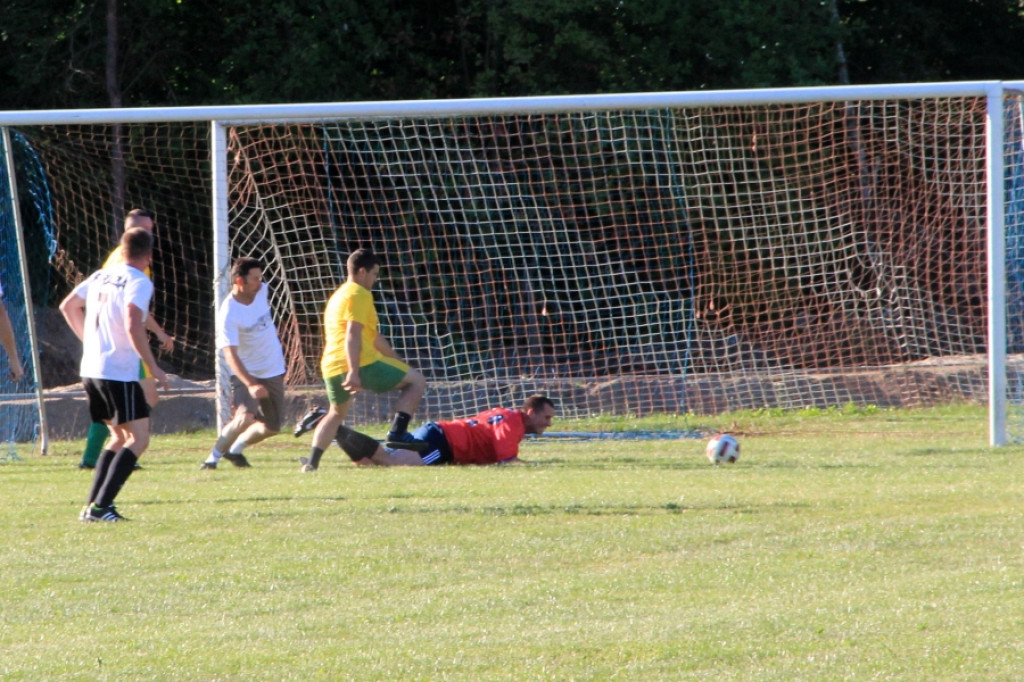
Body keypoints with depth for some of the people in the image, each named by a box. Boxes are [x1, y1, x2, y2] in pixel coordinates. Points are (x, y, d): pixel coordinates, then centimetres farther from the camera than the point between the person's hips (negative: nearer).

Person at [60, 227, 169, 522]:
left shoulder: (101, 276, 13)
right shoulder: (139, 282, -11)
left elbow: (68, 306, 24)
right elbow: (133, 326, -23)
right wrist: (153, 367, -16)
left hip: (91, 370, 8)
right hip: (119, 372, -8)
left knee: (120, 437, 20)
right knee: (138, 438, -4)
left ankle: (93, 505, 13)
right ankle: (99, 506, -15)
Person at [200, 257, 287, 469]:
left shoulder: (261, 291, -7)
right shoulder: (228, 314, -27)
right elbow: (230, 355, -35)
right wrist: (250, 385, -47)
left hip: (273, 371, 6)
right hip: (246, 373, -6)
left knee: (271, 427, 8)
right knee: (246, 416, -28)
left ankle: (235, 449, 31)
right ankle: (214, 456, -12)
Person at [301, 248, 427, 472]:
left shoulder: (338, 295, 28)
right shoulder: (359, 294, -3)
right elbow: (353, 334, -17)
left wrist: (398, 361, 39)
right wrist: (354, 372, -25)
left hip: (331, 368, 9)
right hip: (362, 364, -9)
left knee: (336, 413, 29)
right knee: (417, 381, 3)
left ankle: (312, 462, 16)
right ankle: (397, 432, -10)